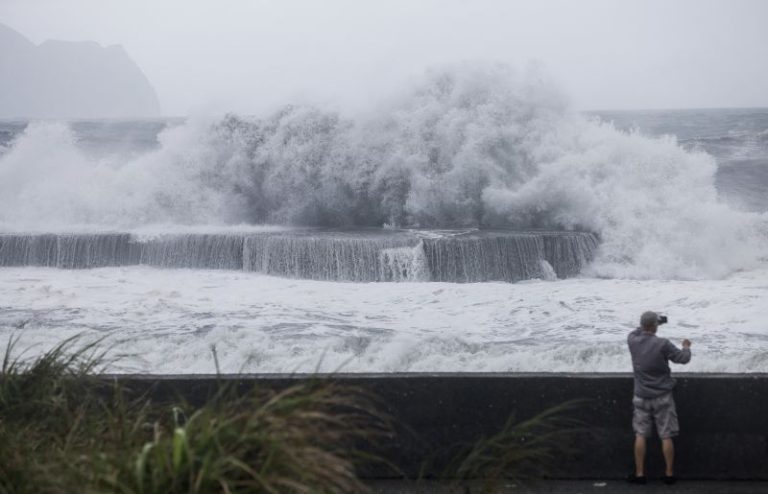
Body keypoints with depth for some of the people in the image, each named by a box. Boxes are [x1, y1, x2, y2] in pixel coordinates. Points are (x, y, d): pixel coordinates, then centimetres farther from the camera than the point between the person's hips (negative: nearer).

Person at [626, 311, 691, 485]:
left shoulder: (633, 342, -7)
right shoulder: (663, 344, -16)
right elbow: (683, 358, -7)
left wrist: (645, 325, 27)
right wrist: (686, 347, 13)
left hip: (641, 397, 3)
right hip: (662, 397, -3)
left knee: (640, 435, 10)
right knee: (666, 436, 6)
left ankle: (639, 474, 11)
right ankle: (669, 474, 11)